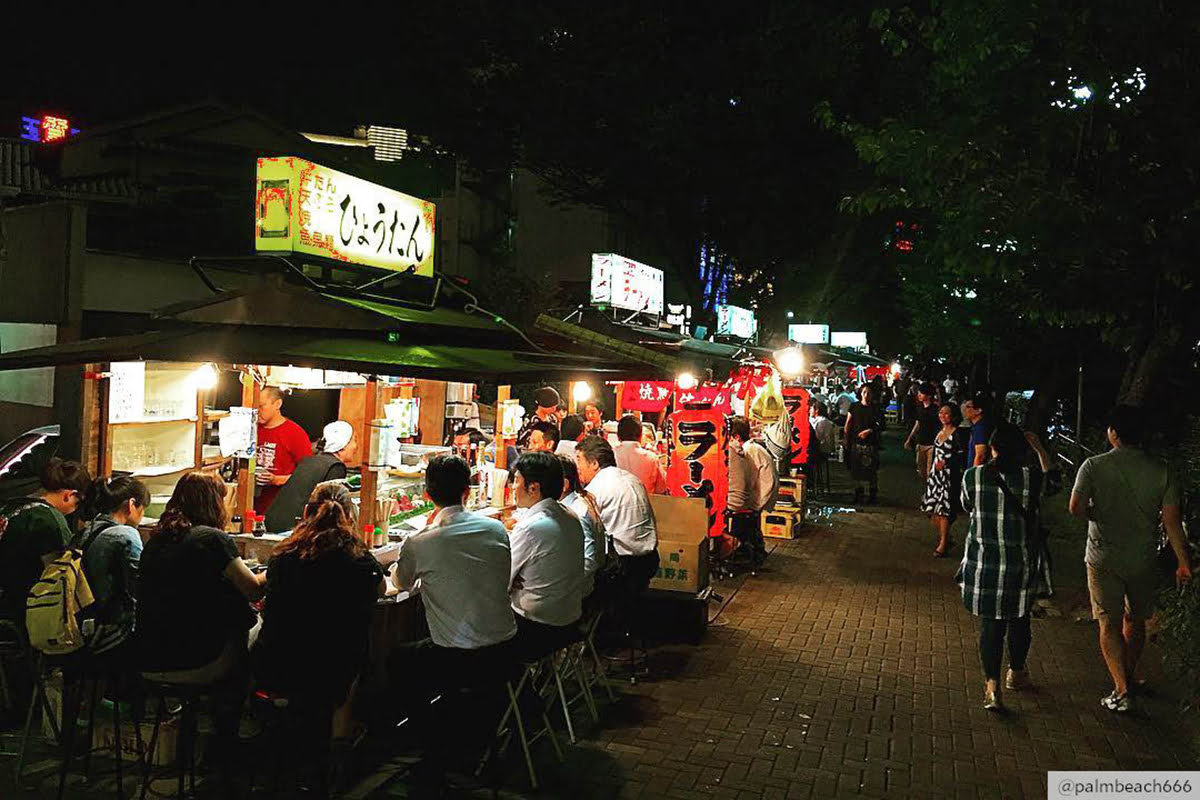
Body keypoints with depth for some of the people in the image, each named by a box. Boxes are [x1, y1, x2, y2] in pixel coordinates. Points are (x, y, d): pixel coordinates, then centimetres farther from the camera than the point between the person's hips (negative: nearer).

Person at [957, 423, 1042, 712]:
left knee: (990, 624, 7)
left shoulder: (973, 476, -9)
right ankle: (1016, 674, 40)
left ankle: (992, 686, 0)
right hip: (1019, 565, 1)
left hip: (982, 564, 0)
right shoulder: (1031, 478, -11)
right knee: (1019, 620, 21)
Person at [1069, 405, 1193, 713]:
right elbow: (1172, 520, -6)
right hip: (1144, 559, 3)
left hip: (1103, 558, -3)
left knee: (1109, 624, 5)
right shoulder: (1162, 470, -6)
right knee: (1135, 621, 21)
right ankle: (1129, 675, 38)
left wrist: (1098, 513, 2)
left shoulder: (1094, 465, -13)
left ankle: (1122, 690, -1)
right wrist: (1183, 562, 2)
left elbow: (1076, 508, -20)